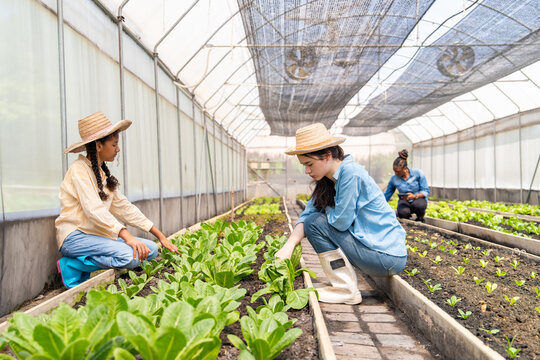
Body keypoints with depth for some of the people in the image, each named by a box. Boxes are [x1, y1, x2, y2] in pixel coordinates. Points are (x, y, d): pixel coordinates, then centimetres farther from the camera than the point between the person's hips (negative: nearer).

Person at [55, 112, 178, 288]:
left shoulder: (103, 173, 14)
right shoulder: (79, 169, -12)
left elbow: (124, 207, 10)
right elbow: (95, 210, -25)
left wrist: (160, 235, 4)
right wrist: (128, 237, -36)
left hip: (99, 234, 8)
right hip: (76, 236, -8)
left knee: (150, 249, -6)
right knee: (131, 256, -29)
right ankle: (71, 266, -8)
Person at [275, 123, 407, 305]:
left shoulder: (351, 174, -21)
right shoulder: (328, 180, 6)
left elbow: (341, 221, -21)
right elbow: (307, 213, 2)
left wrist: (326, 210, 0)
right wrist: (288, 247, -10)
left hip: (388, 257, -9)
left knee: (316, 223, -14)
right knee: (313, 219, 12)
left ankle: (347, 290, -6)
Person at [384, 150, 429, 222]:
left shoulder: (418, 173, -13)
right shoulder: (394, 179, -6)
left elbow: (426, 191, -9)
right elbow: (386, 195, 3)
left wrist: (415, 196, -29)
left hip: (419, 199, -1)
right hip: (404, 201, 1)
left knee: (418, 205, -38)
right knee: (403, 213, -34)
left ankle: (420, 219, -3)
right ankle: (407, 217, 4)